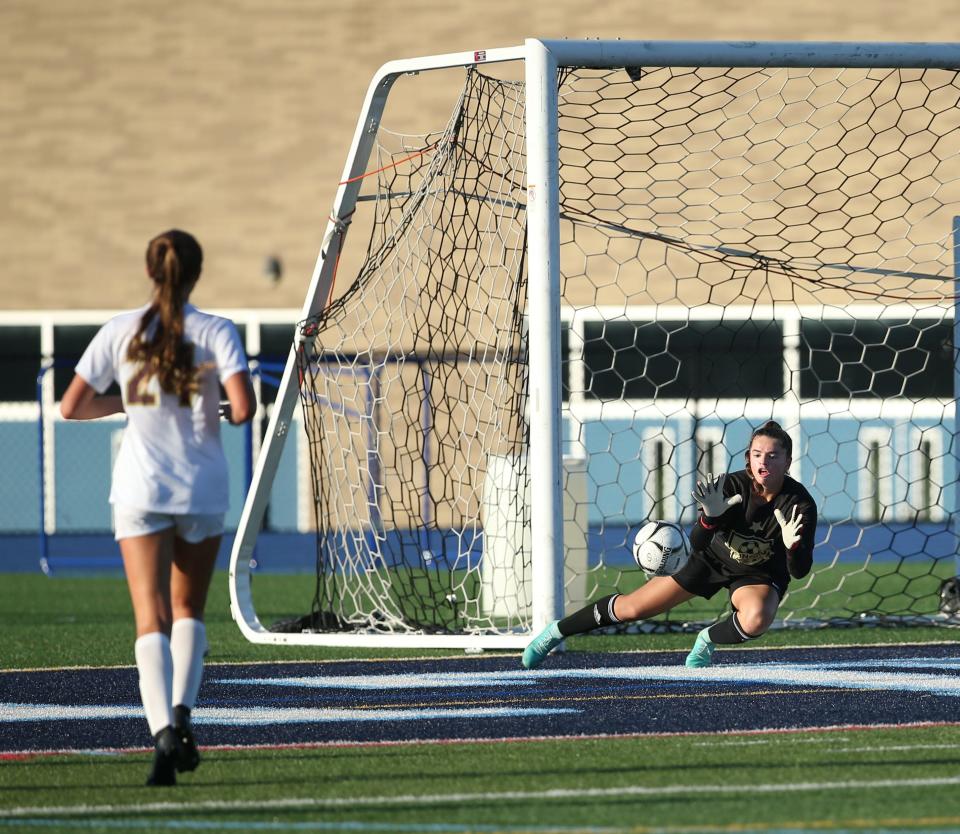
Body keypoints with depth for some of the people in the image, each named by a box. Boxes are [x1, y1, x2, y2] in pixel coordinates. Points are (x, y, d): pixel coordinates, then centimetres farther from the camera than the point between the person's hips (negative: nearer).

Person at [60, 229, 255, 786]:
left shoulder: (120, 332, -1)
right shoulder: (216, 333, -5)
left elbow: (71, 407, 0)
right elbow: (243, 409, -17)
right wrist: (222, 410, 6)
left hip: (141, 489, 0)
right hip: (203, 490, 0)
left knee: (153, 619, -6)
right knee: (190, 610, 21)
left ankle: (164, 731, -25)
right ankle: (182, 711, 4)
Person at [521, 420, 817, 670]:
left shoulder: (800, 504, -28)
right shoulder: (730, 487, -27)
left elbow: (800, 571, -27)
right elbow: (697, 545, -28)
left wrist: (793, 548, -50)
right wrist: (710, 517, -49)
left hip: (760, 575, -1)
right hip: (711, 558, 1)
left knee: (757, 618, -36)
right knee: (632, 608, 3)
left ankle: (708, 640, -2)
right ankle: (558, 631, 28)